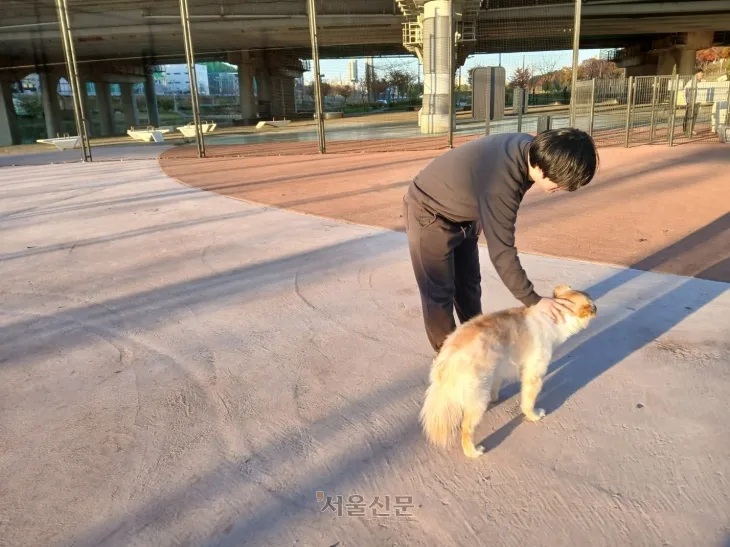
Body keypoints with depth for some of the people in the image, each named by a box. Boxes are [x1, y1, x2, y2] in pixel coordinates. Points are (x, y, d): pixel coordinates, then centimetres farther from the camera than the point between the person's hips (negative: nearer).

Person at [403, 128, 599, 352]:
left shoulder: (528, 147, -14)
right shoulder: (501, 186, -39)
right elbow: (502, 253, -32)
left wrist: (480, 217, 17)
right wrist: (533, 300, -23)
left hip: (459, 213, 9)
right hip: (428, 213, -9)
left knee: (469, 282, 16)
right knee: (439, 290, -1)